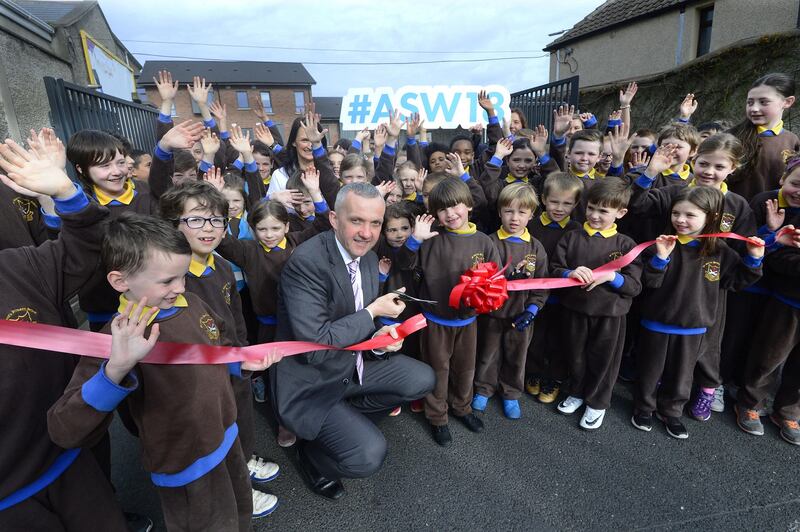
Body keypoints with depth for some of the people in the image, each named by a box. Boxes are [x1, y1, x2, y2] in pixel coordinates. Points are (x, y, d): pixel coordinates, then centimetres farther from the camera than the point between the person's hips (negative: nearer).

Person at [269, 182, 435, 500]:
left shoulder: (369, 258, -2)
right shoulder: (306, 262, -27)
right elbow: (316, 345, -30)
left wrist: (378, 337, -12)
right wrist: (372, 313, -22)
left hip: (353, 363, 8)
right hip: (310, 383, -7)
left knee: (422, 380, 3)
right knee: (368, 455, -18)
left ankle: (345, 412, 17)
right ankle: (311, 449, 14)